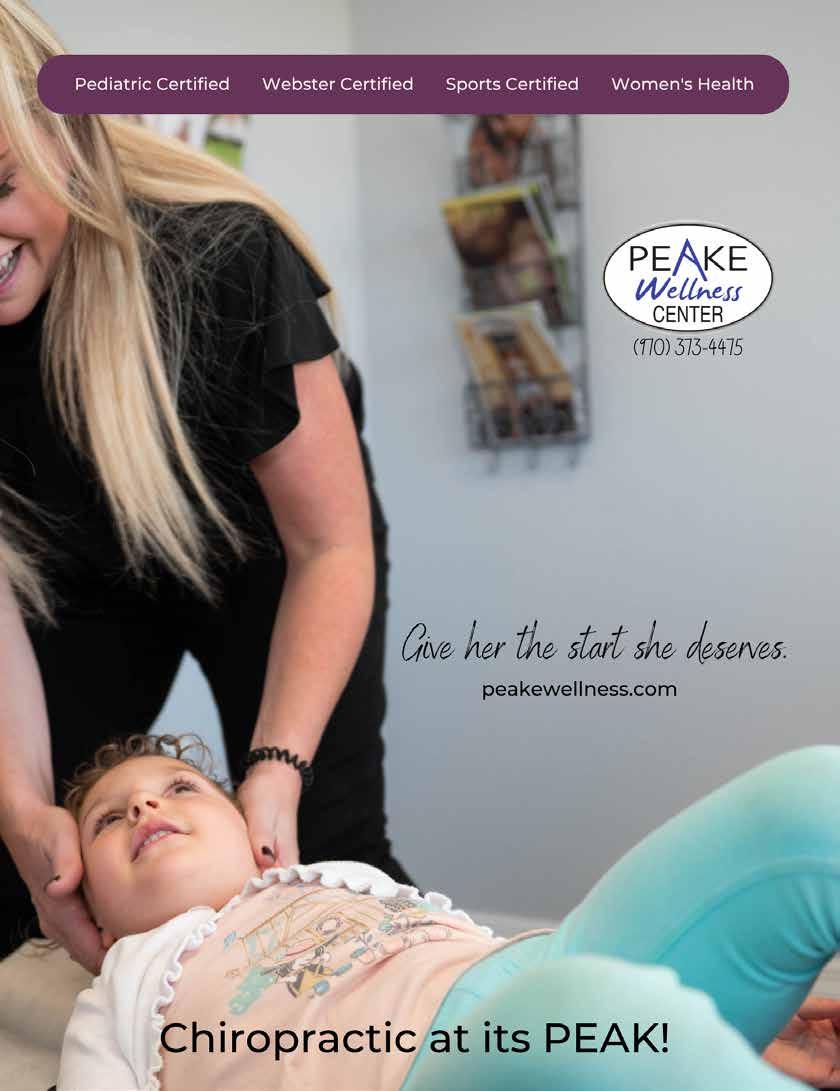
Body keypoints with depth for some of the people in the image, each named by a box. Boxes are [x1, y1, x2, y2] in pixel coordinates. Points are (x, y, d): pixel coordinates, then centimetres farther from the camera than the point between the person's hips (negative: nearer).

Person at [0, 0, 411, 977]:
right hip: (83, 585, 3)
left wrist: (277, 768, -35)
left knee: (326, 857, -11)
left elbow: (331, 545, -26)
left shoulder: (225, 256, -34)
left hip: (261, 562, -2)